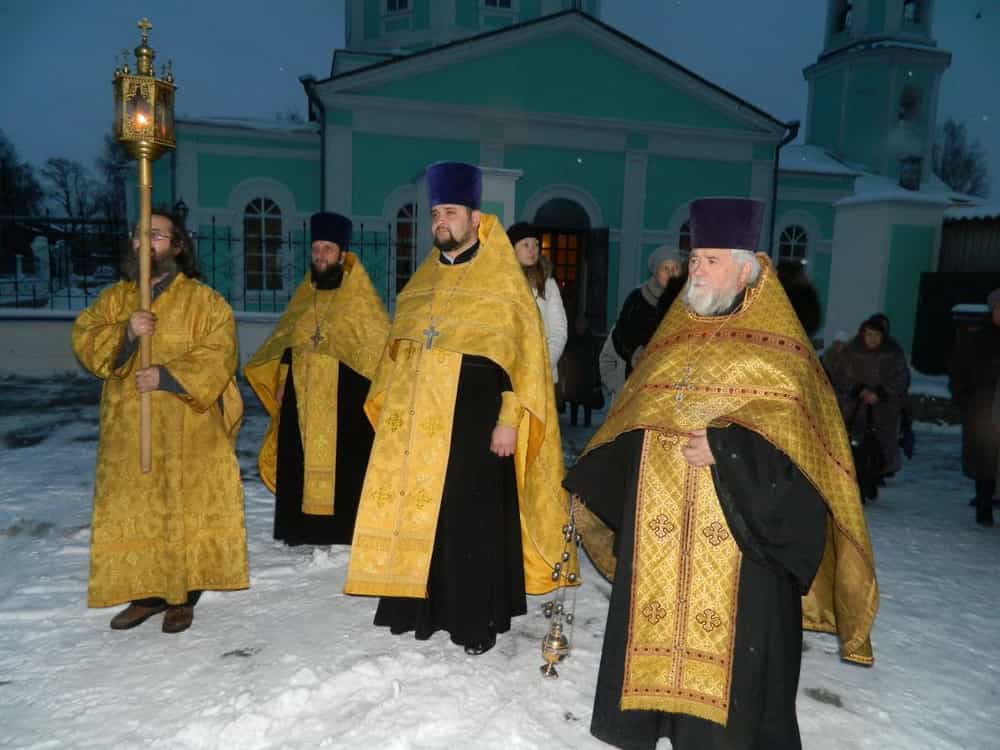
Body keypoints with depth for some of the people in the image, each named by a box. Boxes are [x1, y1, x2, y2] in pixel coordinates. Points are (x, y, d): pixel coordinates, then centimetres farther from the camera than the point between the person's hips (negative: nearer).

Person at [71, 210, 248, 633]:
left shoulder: (203, 300, 0)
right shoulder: (113, 298, 13)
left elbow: (218, 354, -9)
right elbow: (84, 341, 2)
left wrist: (166, 377, -19)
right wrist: (125, 333, -17)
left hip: (188, 431, -4)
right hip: (127, 430, 4)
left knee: (187, 508, 1)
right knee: (132, 510, 8)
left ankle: (182, 596, 14)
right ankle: (145, 594, 22)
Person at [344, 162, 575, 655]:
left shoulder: (502, 279, -2)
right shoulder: (423, 280, 15)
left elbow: (526, 353, -8)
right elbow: (398, 350, 20)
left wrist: (510, 420, -14)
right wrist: (387, 407, 15)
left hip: (472, 420, -5)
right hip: (416, 423, 6)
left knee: (470, 521, 0)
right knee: (416, 513, 9)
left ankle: (476, 620, 15)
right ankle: (419, 609, 25)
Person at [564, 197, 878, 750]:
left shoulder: (777, 347, -3)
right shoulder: (674, 338, 14)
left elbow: (794, 426, -12)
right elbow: (634, 416, 18)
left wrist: (725, 447, -24)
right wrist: (597, 478, 12)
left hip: (733, 522, -5)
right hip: (660, 520, 6)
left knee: (726, 630, -1)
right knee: (657, 610, 12)